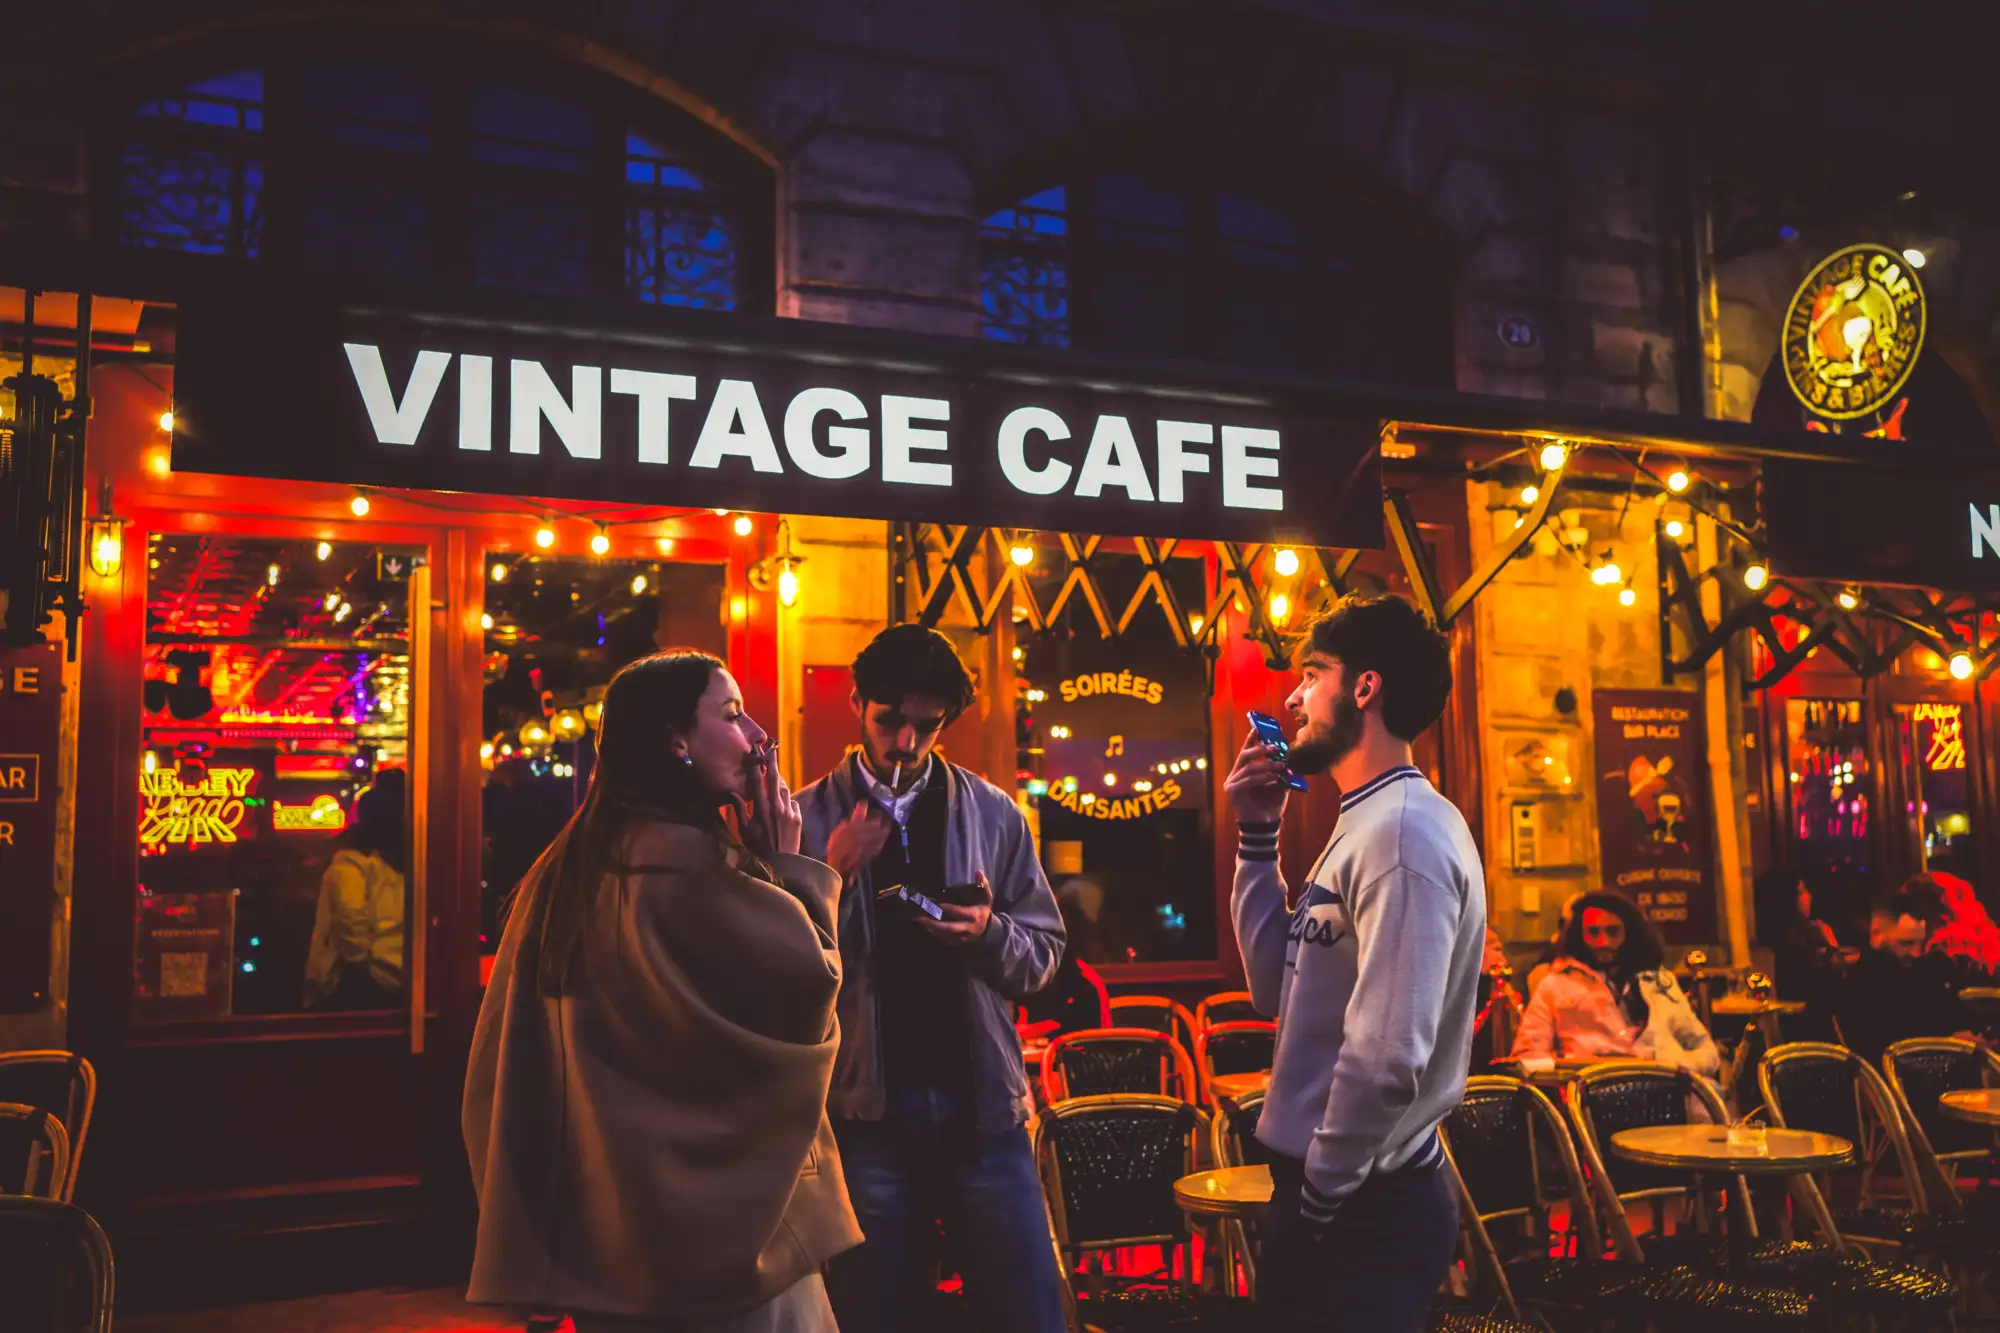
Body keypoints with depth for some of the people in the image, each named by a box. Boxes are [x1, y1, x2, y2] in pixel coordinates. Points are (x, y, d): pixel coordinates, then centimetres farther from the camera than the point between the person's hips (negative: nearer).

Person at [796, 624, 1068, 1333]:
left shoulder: (994, 815, 4)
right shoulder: (808, 818, 0)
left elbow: (1043, 955, 7)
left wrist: (989, 932, -13)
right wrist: (833, 875, -17)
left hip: (982, 1107, 1)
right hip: (866, 1111, -1)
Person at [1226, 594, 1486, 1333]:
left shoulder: (1403, 832, -21)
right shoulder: (1367, 825, 11)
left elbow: (1389, 1058, -27)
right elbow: (1279, 985, 13)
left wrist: (1318, 1196, -15)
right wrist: (1257, 835, 7)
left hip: (1360, 1210, -9)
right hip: (1339, 1195, 9)